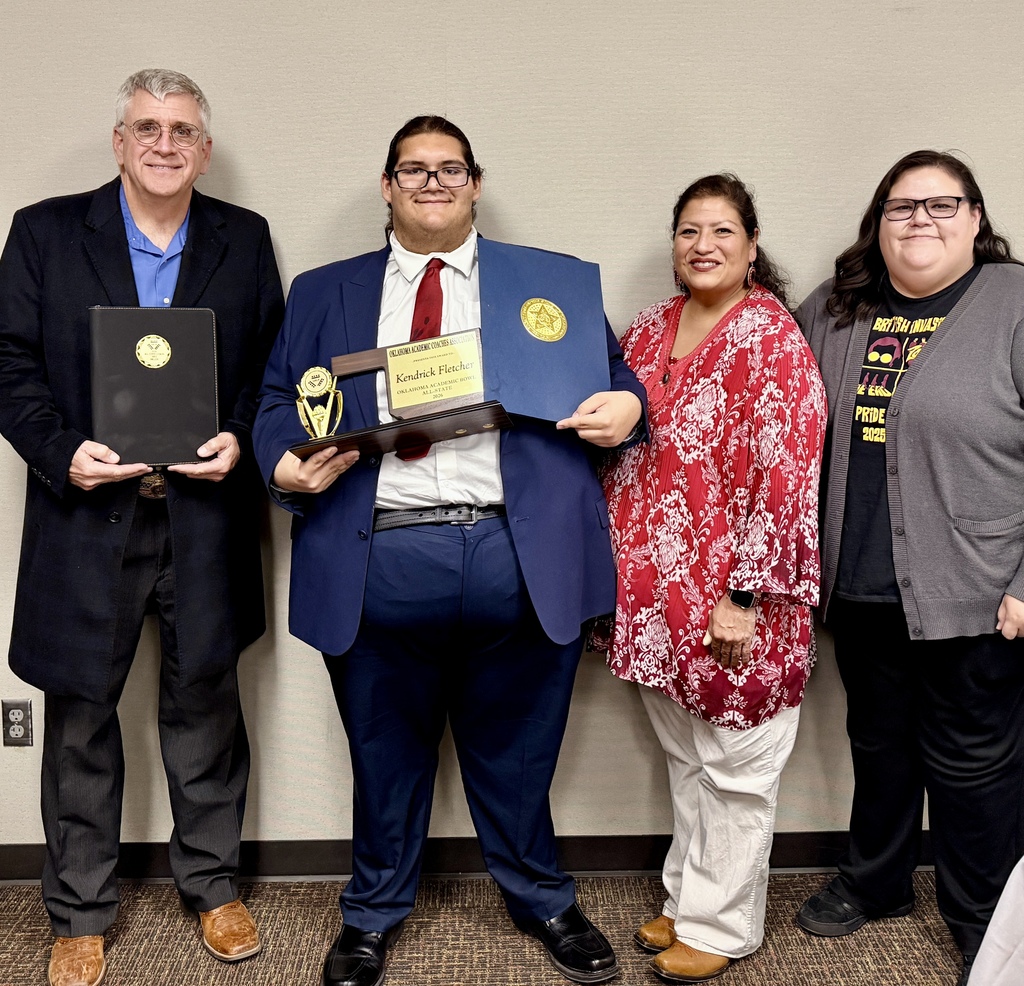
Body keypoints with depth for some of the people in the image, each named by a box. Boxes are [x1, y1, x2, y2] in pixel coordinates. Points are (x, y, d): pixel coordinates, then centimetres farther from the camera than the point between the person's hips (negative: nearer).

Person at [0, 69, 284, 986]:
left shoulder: (244, 239, 7)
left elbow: (274, 362, 8)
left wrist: (242, 439, -9)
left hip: (206, 509, 1)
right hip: (87, 510, 0)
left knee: (205, 699, 12)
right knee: (80, 712, 9)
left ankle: (213, 884, 32)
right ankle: (80, 912, 26)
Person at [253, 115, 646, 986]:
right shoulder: (324, 293, 13)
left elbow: (614, 382, 13)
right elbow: (279, 402, 11)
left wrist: (625, 407, -10)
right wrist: (287, 462, -9)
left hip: (519, 557, 0)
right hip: (379, 560, 1)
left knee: (516, 753, 15)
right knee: (386, 756, 15)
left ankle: (543, 901, 39)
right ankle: (374, 913, 38)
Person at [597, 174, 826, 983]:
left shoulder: (770, 338, -13)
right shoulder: (649, 331, 7)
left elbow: (786, 477, -18)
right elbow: (618, 453, 14)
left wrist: (745, 595, -19)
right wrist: (616, 571, 11)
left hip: (730, 603, -6)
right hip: (655, 595, 6)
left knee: (733, 767, 10)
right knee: (684, 758, 20)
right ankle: (689, 900, 37)